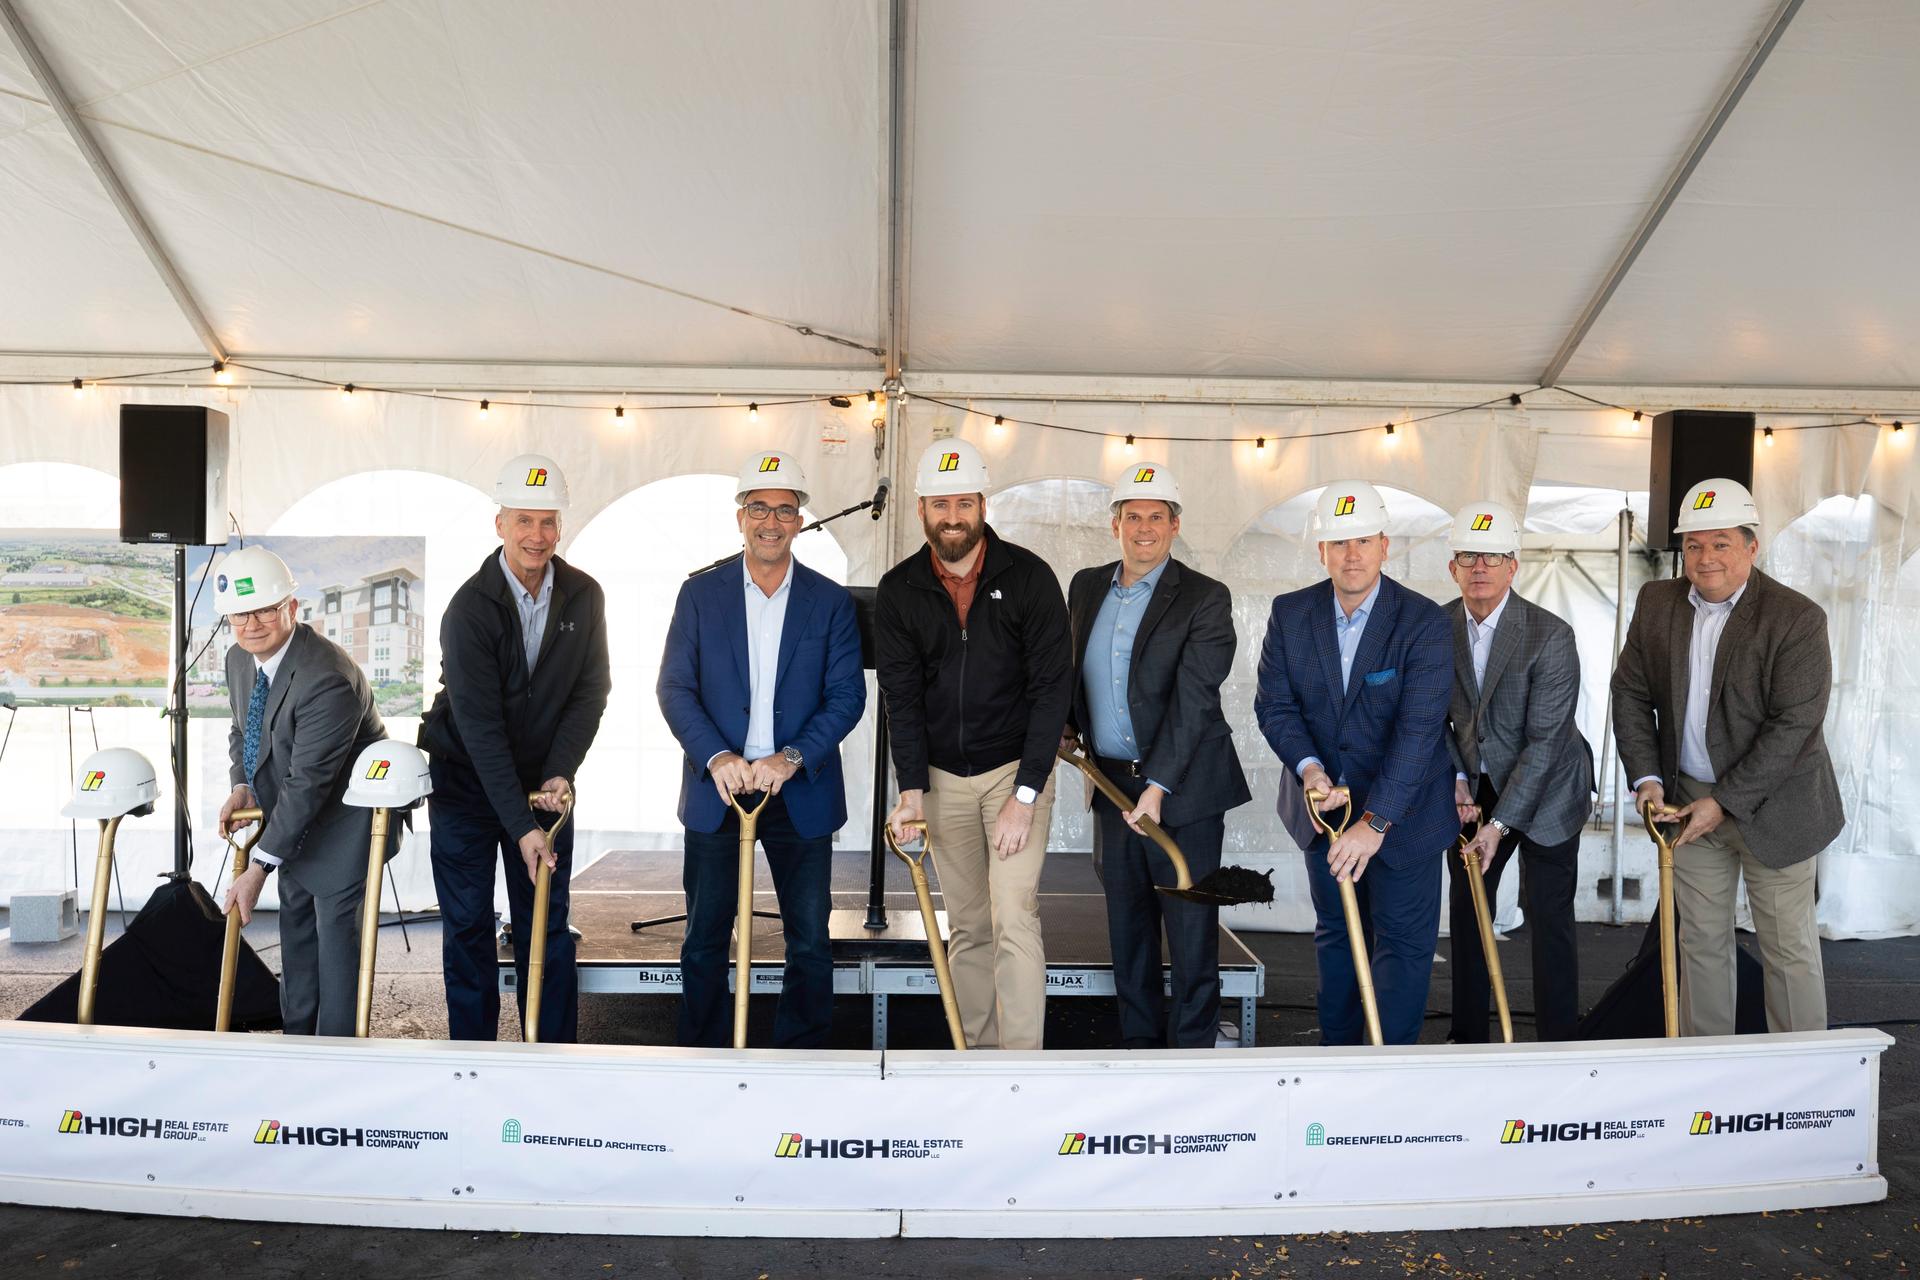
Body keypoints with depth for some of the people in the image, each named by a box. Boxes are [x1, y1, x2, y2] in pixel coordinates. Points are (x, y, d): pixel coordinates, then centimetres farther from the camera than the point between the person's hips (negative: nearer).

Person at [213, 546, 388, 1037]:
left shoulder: (327, 679, -32)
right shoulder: (239, 659, -3)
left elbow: (308, 782, -31)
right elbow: (241, 729, 16)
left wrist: (258, 869, -28)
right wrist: (241, 787, -5)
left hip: (344, 821, -9)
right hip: (293, 817, 9)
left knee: (337, 934, -5)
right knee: (296, 927, 19)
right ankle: (296, 1038, 35)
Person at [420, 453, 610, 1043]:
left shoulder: (583, 596, -5)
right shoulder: (469, 607, -18)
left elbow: (590, 692, 1)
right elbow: (479, 726, -21)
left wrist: (560, 773, -13)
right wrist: (521, 825, -24)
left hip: (545, 780, 3)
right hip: (466, 779, -3)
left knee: (548, 925, 6)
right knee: (467, 925, 4)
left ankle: (556, 1053, 15)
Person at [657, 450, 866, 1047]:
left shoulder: (831, 601, 2)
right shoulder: (700, 593, 2)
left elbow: (847, 695, -3)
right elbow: (674, 687, -3)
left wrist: (792, 758, -18)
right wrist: (716, 757, -19)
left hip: (801, 794, 0)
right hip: (716, 790, 0)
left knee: (810, 943, 6)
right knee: (705, 941, 9)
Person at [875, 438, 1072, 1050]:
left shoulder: (1028, 576, -9)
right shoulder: (898, 591, -1)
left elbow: (1052, 688, -11)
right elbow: (901, 695, -3)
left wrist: (1025, 793, -16)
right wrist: (912, 788, -15)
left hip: (1017, 769, -3)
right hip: (942, 777, 3)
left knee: (1013, 917, -12)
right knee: (966, 926, 10)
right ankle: (977, 1052, 20)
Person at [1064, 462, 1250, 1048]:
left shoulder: (1205, 598, -9)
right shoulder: (1086, 586, 9)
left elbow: (1193, 700, -18)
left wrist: (1158, 785, -24)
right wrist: (1069, 724, 8)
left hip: (1183, 787, -5)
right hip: (1112, 784, 6)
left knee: (1191, 931, 2)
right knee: (1127, 928, 13)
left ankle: (1192, 1051, 14)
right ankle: (1140, 1043, 27)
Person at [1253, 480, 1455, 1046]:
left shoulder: (1424, 622, -18)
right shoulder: (1289, 613, -6)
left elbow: (1419, 729, -25)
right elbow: (1274, 704, -5)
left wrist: (1375, 821, -31)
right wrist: (1308, 767, -23)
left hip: (1403, 808, -4)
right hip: (1325, 802, 4)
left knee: (1403, 941, 4)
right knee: (1335, 934, 18)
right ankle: (1337, 1048, 33)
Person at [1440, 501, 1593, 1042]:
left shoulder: (1551, 637, -20)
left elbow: (1544, 739, -21)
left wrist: (1501, 823, -22)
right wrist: (1457, 780, -7)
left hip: (1545, 793, -4)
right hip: (1474, 790, 5)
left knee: (1549, 922, -1)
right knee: (1466, 911, 10)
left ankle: (1558, 1043, 13)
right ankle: (1468, 1037, 24)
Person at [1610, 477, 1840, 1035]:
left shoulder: (1797, 619, -15)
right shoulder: (1656, 603, 0)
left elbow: (1794, 725, -19)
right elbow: (1630, 693, 5)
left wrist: (1725, 802, -19)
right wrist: (1646, 776, -6)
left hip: (1771, 807, -4)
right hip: (1688, 799, 4)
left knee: (1789, 948, 7)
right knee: (1701, 941, 14)